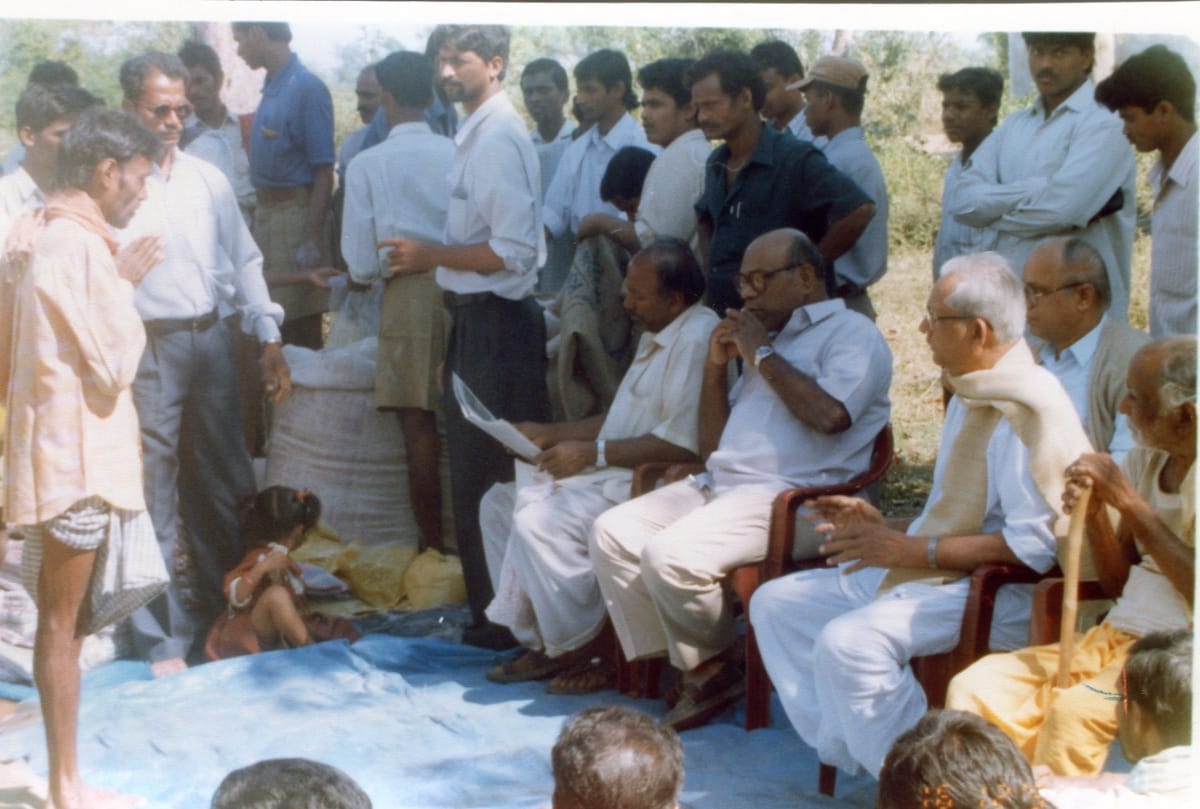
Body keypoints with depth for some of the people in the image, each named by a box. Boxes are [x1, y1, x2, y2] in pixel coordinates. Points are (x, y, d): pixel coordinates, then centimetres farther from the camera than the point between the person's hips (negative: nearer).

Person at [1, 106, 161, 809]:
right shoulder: (78, 246, -18)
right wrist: (125, 288, -6)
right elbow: (114, 366, -17)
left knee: (67, 619, 15)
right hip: (77, 456, -9)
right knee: (63, 623, -1)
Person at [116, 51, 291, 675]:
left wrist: (269, 339, 7)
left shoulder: (207, 179, 10)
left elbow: (243, 260, 13)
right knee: (154, 493, 0)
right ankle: (164, 638, 11)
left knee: (221, 485, 13)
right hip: (147, 347, -5)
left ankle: (225, 611, 29)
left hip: (211, 339, 5)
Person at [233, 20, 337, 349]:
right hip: (266, 212, 8)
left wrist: (312, 240, -20)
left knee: (301, 328, -3)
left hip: (296, 211, -8)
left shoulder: (307, 88, -13)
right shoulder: (271, 88, 11)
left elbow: (324, 173, -16)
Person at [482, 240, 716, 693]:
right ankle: (539, 641, 7)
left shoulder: (697, 339, -17)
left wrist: (593, 452, -19)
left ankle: (588, 651, -8)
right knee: (501, 502, 6)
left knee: (539, 520, -26)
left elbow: (683, 443, -25)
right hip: (611, 473, 11)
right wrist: (550, 434, 15)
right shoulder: (654, 337, 18)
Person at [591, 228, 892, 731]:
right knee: (613, 533, -7)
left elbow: (832, 414, -20)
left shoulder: (852, 334, 2)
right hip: (717, 484, 9)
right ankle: (689, 668, -4)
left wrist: (763, 354, -8)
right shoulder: (770, 340, 27)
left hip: (791, 498, -9)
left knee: (671, 554, -27)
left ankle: (713, 666, -1)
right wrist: (716, 366, 11)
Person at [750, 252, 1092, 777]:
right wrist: (885, 527, 11)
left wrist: (915, 551, -20)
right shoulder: (973, 394, 16)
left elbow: (1033, 546, -25)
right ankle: (846, 747, 1)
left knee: (848, 641, -32)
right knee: (775, 603, 6)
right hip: (938, 575, 11)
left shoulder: (1027, 407, -19)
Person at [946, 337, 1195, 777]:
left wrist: (1130, 503, -19)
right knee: (975, 689, -14)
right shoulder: (1145, 459, 12)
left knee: (1076, 709, -34)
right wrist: (1094, 513, -4)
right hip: (1115, 636, 7)